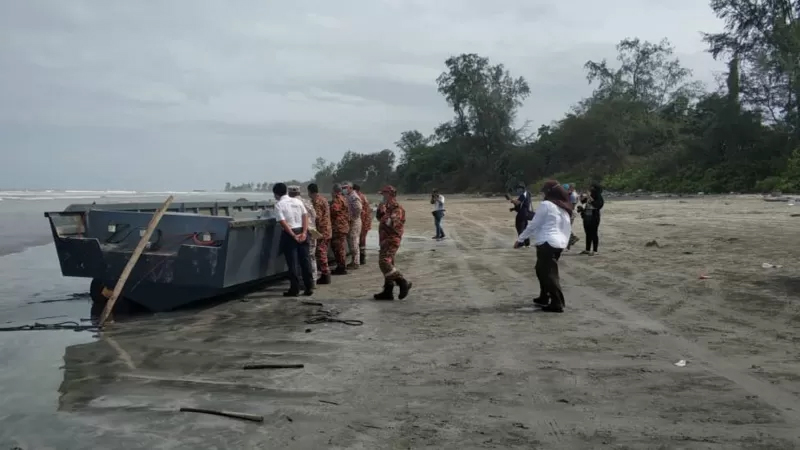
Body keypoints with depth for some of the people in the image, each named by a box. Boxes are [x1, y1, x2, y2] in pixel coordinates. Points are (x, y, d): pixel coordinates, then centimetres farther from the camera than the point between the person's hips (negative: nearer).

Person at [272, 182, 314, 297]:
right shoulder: (297, 201, 8)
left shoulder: (279, 205, -5)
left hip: (289, 233, -4)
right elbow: (305, 216, 1)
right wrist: (303, 233, -5)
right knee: (305, 260, 8)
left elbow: (283, 223, -14)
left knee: (292, 262, 2)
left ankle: (295, 289, 6)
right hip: (301, 231, 4)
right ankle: (309, 287, 12)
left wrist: (293, 235, -11)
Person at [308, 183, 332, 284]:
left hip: (321, 231, -10)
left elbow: (317, 217, -20)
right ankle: (326, 275, 18)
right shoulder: (323, 199, 16)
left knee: (320, 254, -5)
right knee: (323, 253, 15)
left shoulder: (316, 201, -14)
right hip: (327, 231, 10)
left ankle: (325, 276, -4)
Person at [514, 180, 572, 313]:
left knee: (549, 274, -5)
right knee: (543, 270, 21)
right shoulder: (564, 208, 16)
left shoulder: (546, 204, -8)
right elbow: (568, 228, 16)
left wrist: (520, 239, 1)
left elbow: (533, 224, -7)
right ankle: (544, 298, 27)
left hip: (547, 243, -9)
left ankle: (557, 304, -6)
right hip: (559, 243, 9)